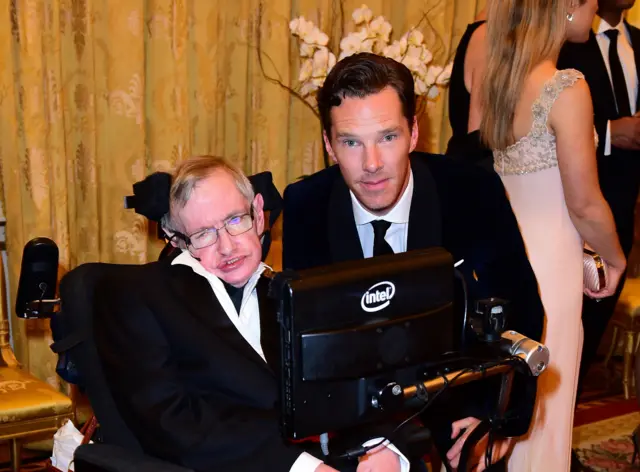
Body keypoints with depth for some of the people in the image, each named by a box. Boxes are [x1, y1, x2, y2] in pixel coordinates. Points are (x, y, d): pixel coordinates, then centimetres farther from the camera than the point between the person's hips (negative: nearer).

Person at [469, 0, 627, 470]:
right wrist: (615, 259, 2)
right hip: (547, 260, -7)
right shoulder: (567, 89, -18)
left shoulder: (486, 82, 2)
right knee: (539, 402, 9)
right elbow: (585, 205, -15)